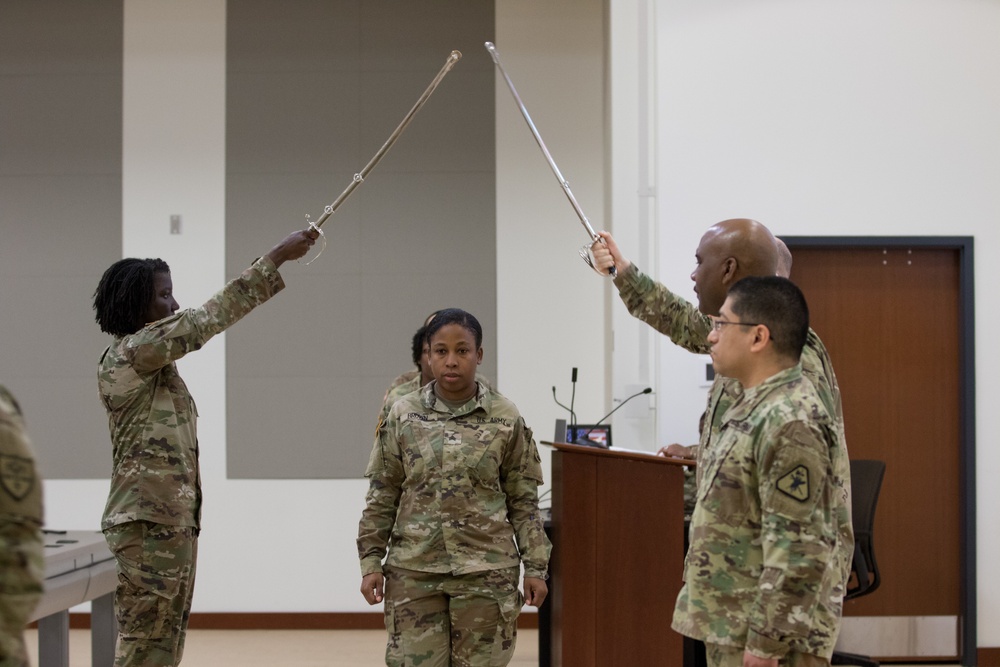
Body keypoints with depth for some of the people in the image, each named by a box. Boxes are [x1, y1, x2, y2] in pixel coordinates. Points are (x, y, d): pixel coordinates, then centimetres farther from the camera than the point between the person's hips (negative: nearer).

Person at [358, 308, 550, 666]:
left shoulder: (506, 420, 1)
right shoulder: (403, 416, 3)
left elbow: (523, 502, 4)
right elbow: (382, 497, 6)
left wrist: (536, 567, 0)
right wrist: (371, 561, 1)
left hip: (486, 571, -1)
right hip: (414, 570, 1)